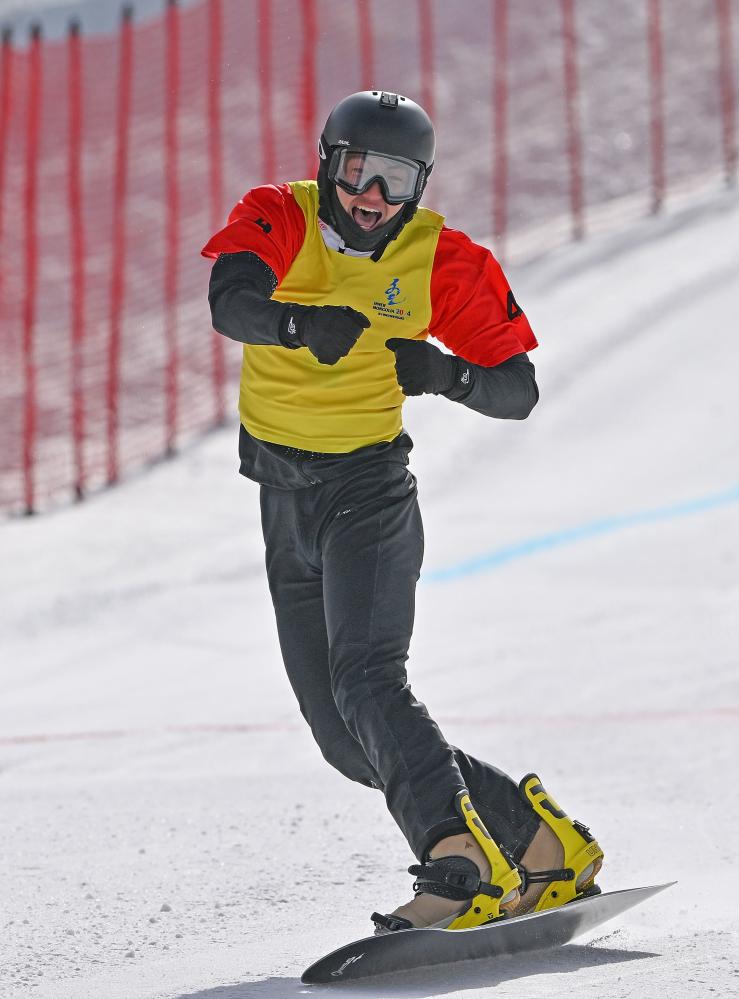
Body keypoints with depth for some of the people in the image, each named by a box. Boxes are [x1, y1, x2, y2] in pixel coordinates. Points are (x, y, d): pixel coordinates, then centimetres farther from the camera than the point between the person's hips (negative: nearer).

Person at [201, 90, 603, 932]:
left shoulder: (440, 258, -8)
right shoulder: (278, 220, -8)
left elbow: (518, 389, -3)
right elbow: (230, 303, -29)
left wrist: (445, 373, -23)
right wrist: (304, 322, -49)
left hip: (368, 490, -4)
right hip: (283, 499, 4)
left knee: (366, 680, -27)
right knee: (347, 738, 6)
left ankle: (457, 861, -39)